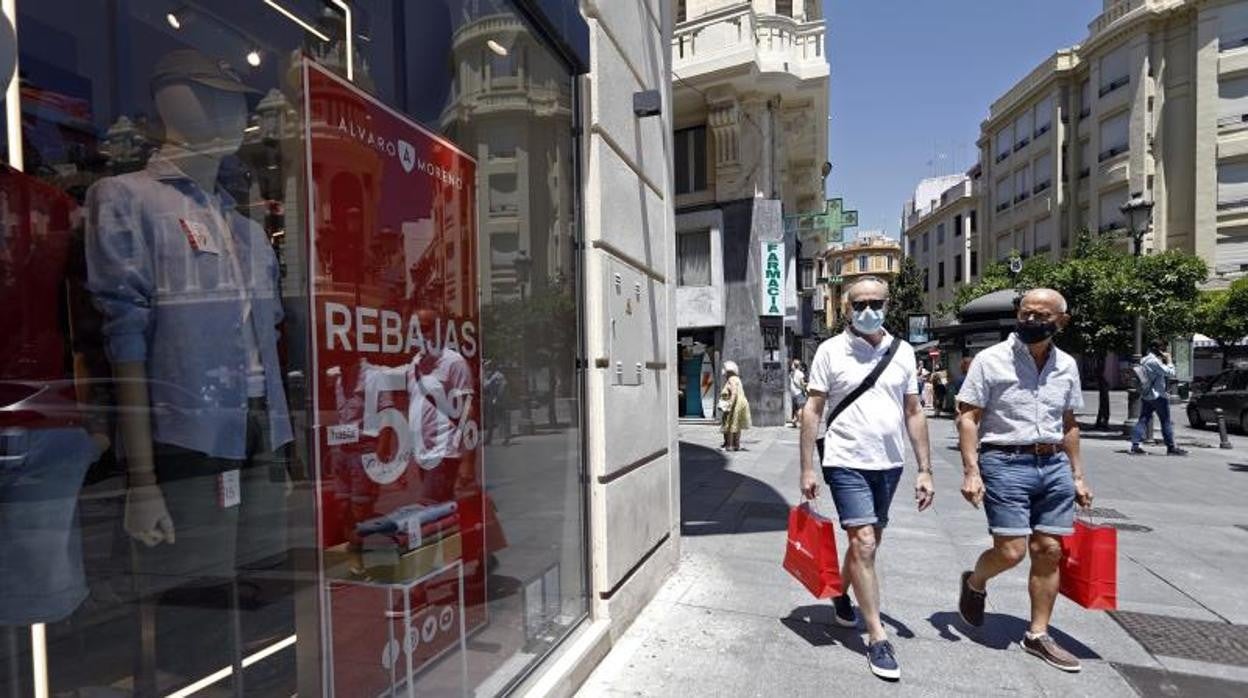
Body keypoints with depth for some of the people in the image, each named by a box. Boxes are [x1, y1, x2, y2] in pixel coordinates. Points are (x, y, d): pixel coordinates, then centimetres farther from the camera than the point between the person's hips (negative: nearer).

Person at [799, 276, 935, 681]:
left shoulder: (902, 352, 6)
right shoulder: (831, 351, -5)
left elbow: (914, 413, 9)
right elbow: (812, 411, -4)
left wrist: (925, 470, 5)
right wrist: (807, 468, -7)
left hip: (889, 464, 4)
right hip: (847, 462, -4)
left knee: (868, 542, 17)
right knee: (864, 544, -7)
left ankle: (842, 593, 42)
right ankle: (877, 638, 5)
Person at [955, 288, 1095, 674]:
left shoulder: (1067, 366, 10)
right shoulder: (991, 360, -6)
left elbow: (1069, 425, 18)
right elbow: (968, 417, -8)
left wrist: (1077, 476, 15)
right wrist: (971, 471, -15)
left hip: (1054, 465, 5)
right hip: (1005, 463, -5)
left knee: (1049, 550, 7)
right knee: (1011, 550, -7)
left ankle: (1038, 634, 21)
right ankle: (974, 583, 26)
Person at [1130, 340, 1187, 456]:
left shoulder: (1144, 360, 13)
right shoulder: (1155, 361, -16)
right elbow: (1170, 373, -15)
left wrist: (1164, 361, 11)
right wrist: (1169, 361, -3)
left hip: (1145, 395, 8)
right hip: (1157, 396, -8)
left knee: (1143, 420, 5)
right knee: (1166, 421, 3)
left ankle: (1135, 446, -2)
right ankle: (1171, 447, 11)